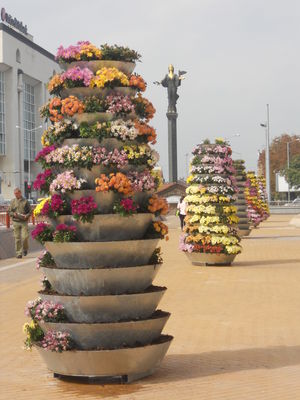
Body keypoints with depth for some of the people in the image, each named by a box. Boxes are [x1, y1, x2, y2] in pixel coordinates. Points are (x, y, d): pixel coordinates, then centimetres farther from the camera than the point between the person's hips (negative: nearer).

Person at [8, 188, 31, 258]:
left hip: (24, 222, -2)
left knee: (24, 237, -10)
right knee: (17, 238, 0)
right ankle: (19, 253, 7)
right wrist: (13, 214, -9)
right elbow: (9, 212, 12)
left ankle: (25, 249, 16)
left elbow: (30, 211, 6)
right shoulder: (12, 201, 9)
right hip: (16, 222, 2)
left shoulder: (25, 201, 4)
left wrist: (26, 216, -13)